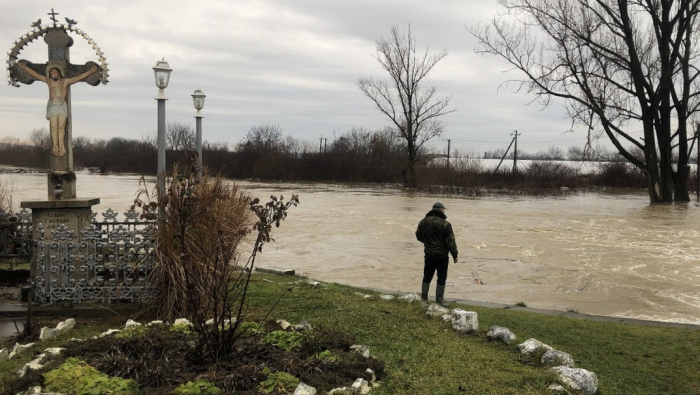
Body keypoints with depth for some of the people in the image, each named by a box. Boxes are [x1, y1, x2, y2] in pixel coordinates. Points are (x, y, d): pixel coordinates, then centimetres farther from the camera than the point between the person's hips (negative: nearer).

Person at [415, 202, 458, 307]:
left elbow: (418, 236, 12)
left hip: (429, 254, 5)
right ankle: (439, 299, 9)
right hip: (442, 254, -5)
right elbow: (450, 242, -15)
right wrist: (455, 255, -6)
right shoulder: (445, 224, -17)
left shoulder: (423, 222, 0)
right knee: (441, 278, 6)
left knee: (427, 276, 17)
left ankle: (424, 297, 21)